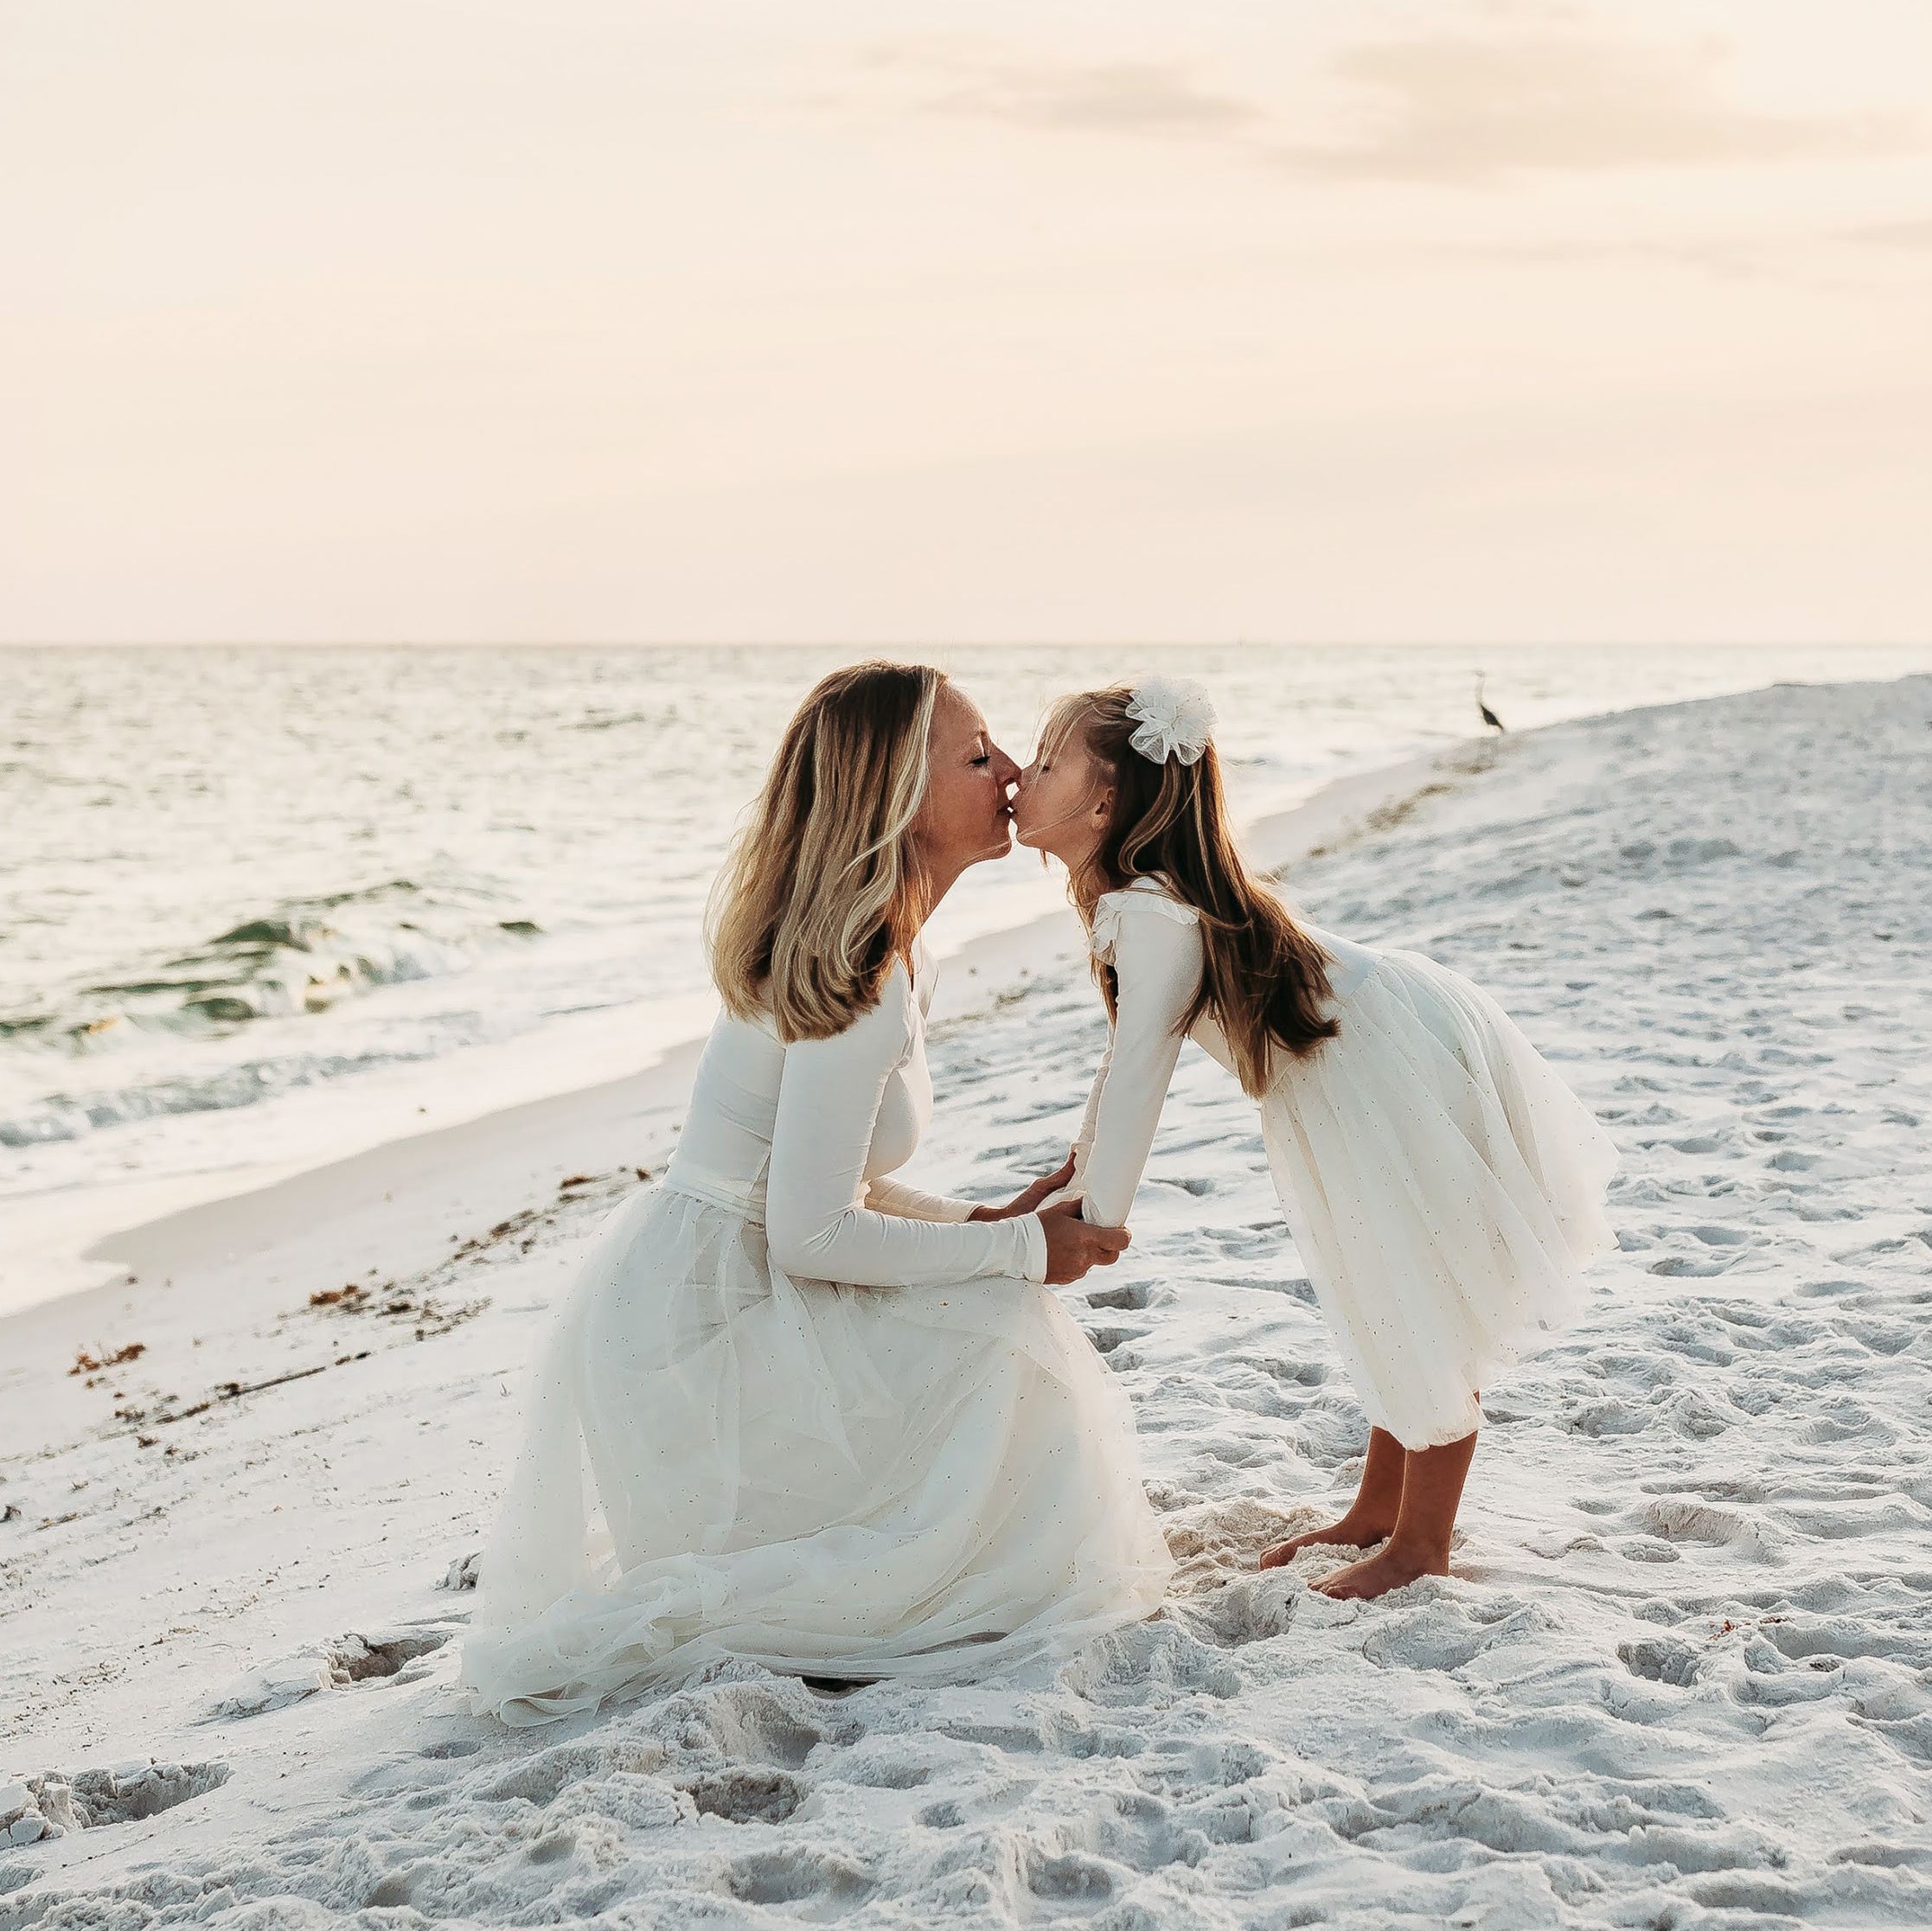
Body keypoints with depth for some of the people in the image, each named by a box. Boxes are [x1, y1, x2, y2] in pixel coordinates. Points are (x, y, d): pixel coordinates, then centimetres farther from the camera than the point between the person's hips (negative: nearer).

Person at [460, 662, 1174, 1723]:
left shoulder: (855, 948, 9)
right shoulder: (861, 981, -22)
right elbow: (812, 1236, -23)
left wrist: (983, 1221, 6)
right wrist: (1019, 1251, -14)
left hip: (693, 1295, 9)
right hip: (692, 1327, -9)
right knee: (992, 1360, -6)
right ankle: (682, 1618, -7)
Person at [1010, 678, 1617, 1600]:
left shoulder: (1155, 918, -30)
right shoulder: (1130, 899, -1)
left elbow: (1135, 1082, -28)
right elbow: (1125, 1063, 9)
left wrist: (1089, 1230, -20)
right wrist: (1071, 1181, 9)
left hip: (1416, 1064, -10)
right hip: (1363, 1080, 10)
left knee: (1429, 1314, 2)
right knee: (1390, 1306, 20)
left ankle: (1421, 1545, 14)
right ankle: (1378, 1509, 34)